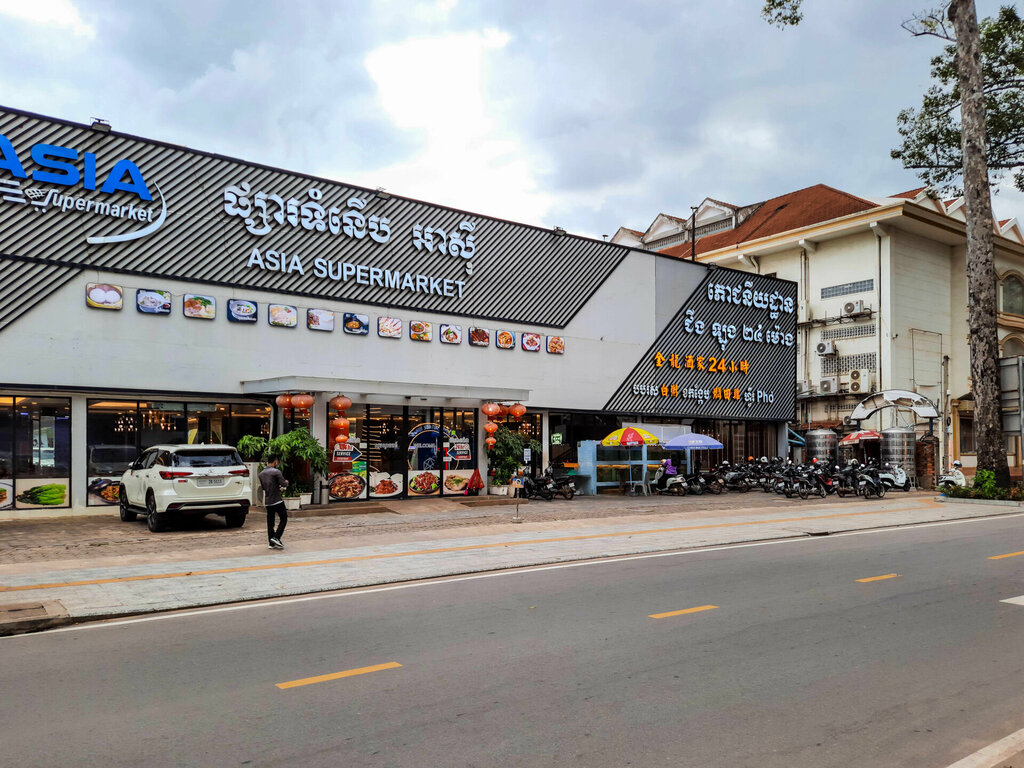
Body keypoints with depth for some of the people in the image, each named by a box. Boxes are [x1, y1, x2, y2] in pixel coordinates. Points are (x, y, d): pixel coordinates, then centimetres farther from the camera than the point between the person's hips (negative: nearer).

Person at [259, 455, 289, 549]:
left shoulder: (261, 474, 11)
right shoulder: (276, 472, -12)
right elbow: (284, 484, -14)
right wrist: (286, 482, 10)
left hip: (267, 502, 7)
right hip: (277, 500, -7)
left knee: (270, 522, 8)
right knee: (283, 518, 5)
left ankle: (272, 543, 10)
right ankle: (276, 537, -7)